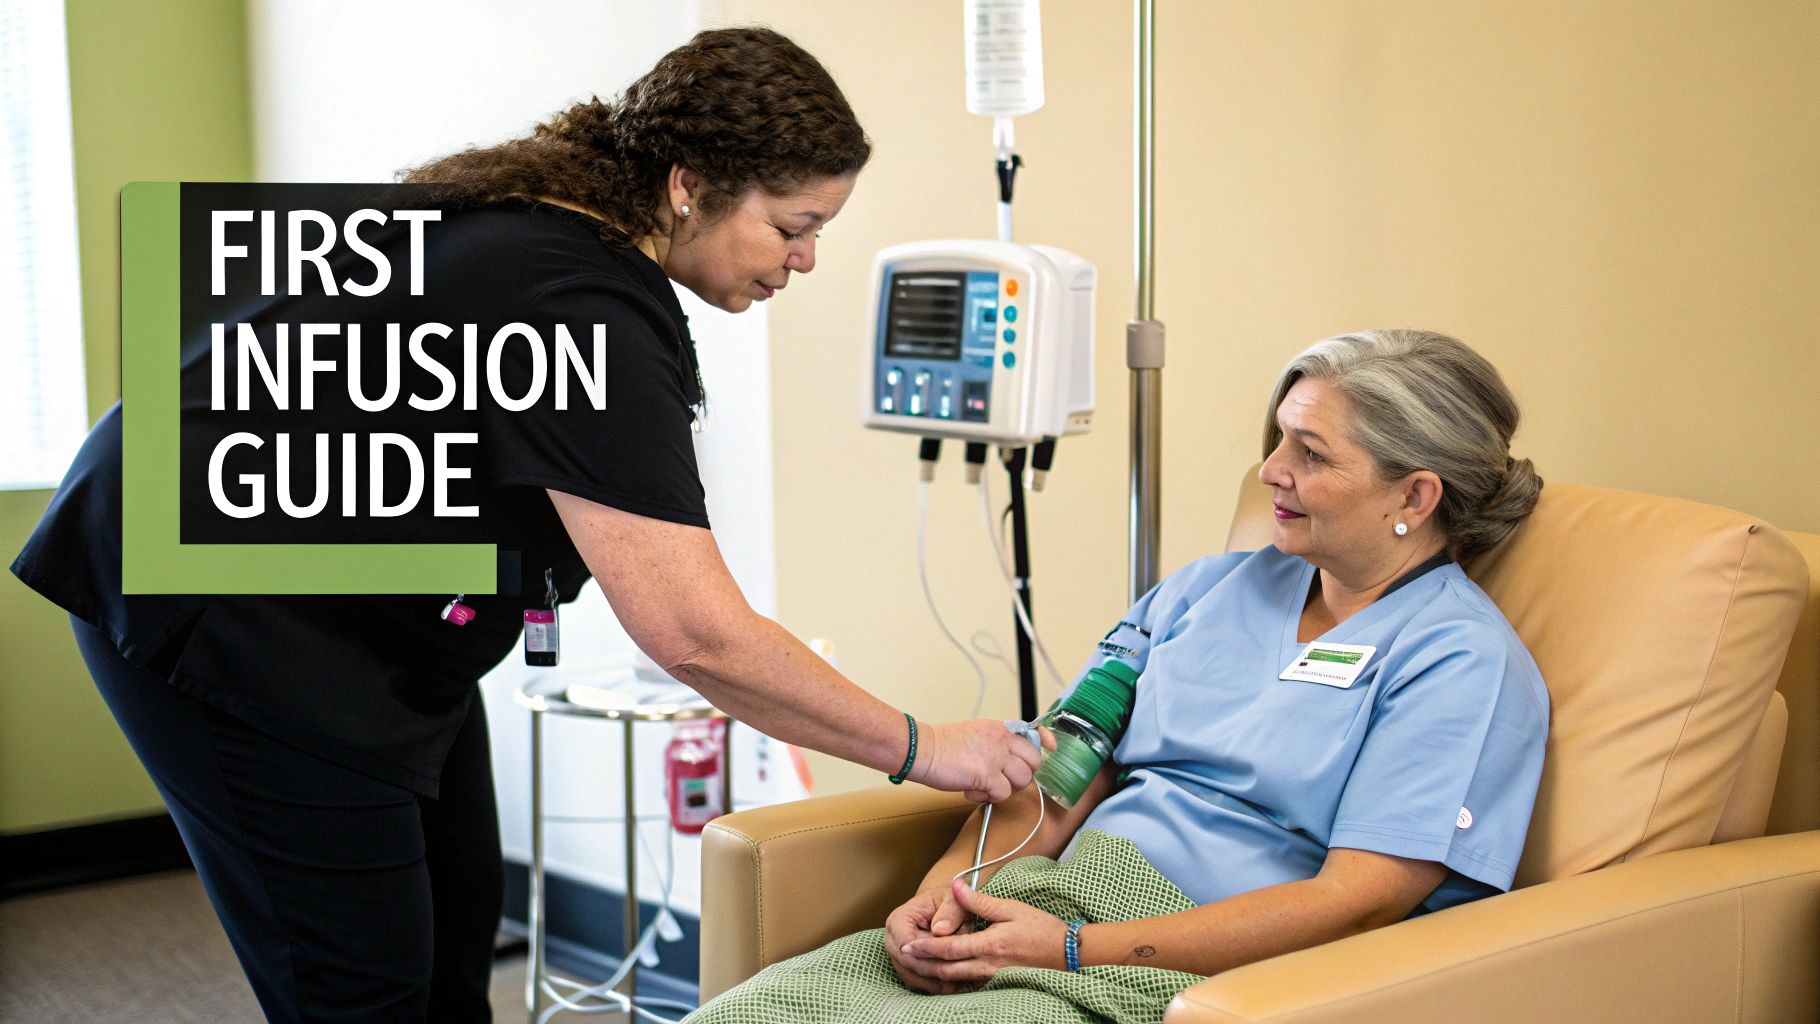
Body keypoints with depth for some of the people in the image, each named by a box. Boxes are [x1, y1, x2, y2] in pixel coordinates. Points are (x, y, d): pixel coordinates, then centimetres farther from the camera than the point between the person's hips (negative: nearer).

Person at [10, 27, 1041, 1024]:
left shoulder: (543, 219, 1)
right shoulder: (579, 304, -29)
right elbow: (697, 635, -33)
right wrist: (916, 747, -23)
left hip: (372, 613, 10)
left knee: (458, 923, 10)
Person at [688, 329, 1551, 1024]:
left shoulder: (1464, 663, -3)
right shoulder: (1209, 589, 18)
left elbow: (1356, 903, -13)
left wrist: (1076, 950, -18)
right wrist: (950, 884, -7)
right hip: (1053, 911, 6)